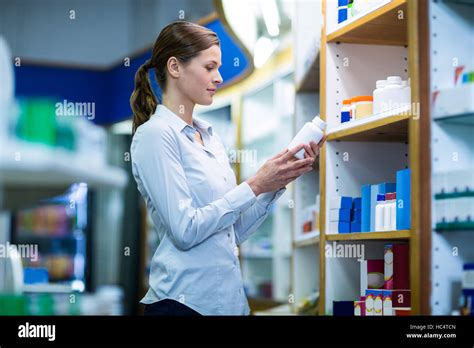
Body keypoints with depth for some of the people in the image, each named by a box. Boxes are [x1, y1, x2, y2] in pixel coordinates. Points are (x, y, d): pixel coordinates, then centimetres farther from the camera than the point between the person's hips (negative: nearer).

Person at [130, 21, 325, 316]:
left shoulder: (210, 135, 12)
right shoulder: (154, 135, -10)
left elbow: (235, 231, 11)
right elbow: (185, 230, -18)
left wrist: (277, 183, 0)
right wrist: (254, 186, -15)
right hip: (184, 301, -7)